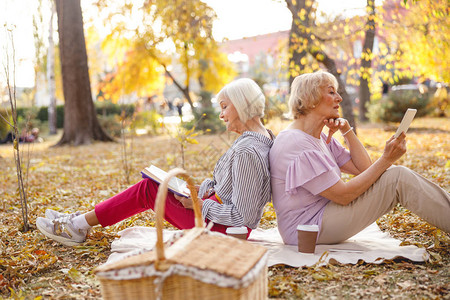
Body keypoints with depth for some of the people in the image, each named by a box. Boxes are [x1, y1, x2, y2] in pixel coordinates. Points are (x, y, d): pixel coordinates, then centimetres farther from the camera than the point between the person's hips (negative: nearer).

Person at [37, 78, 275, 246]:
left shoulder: (247, 152, -27)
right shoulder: (264, 136, 6)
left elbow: (242, 216, -28)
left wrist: (199, 205, -17)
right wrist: (202, 189, 7)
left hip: (223, 229, -9)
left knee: (148, 190, -2)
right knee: (151, 185, 10)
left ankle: (78, 226, 14)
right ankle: (79, 222, 19)